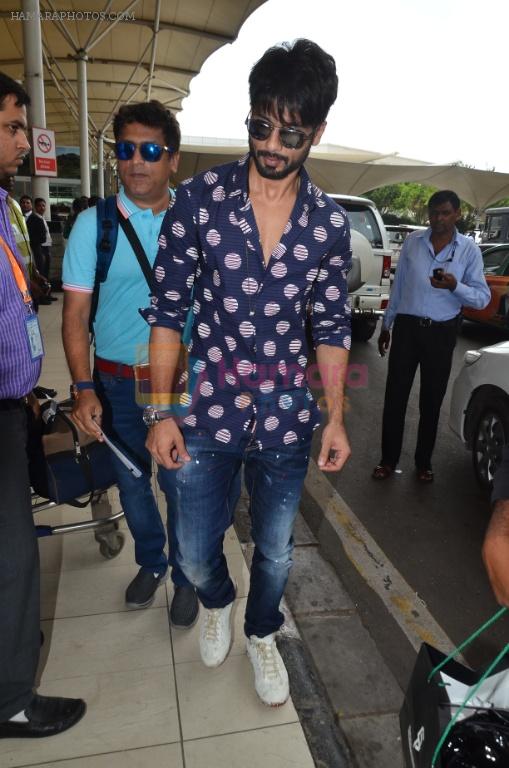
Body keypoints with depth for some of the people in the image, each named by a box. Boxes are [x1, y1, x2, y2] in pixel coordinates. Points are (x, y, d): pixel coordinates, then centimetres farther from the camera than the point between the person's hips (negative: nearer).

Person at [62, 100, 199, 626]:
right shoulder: (93, 223, -4)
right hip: (118, 384, 1)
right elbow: (75, 312, -5)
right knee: (131, 482, 17)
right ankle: (150, 562, 43)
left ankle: (186, 576, 34)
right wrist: (84, 388, -15)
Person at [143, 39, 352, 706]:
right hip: (204, 413, -1)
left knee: (275, 551, 17)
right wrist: (161, 412, -8)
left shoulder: (330, 224, -1)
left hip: (286, 421, 2)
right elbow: (168, 309, -5)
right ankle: (217, 602, 51)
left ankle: (262, 633, 49)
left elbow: (332, 326, 6)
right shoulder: (198, 199, -7)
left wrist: (336, 418, 4)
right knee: (195, 554, 13)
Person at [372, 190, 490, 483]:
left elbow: (483, 298, -6)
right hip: (407, 326, 1)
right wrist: (387, 324, 11)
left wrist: (455, 286, -25)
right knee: (395, 396, 3)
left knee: (432, 400, 9)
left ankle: (424, 461, 26)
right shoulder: (412, 242, 1)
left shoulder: (469, 249, -3)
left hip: (442, 332, -1)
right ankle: (389, 459, 17)